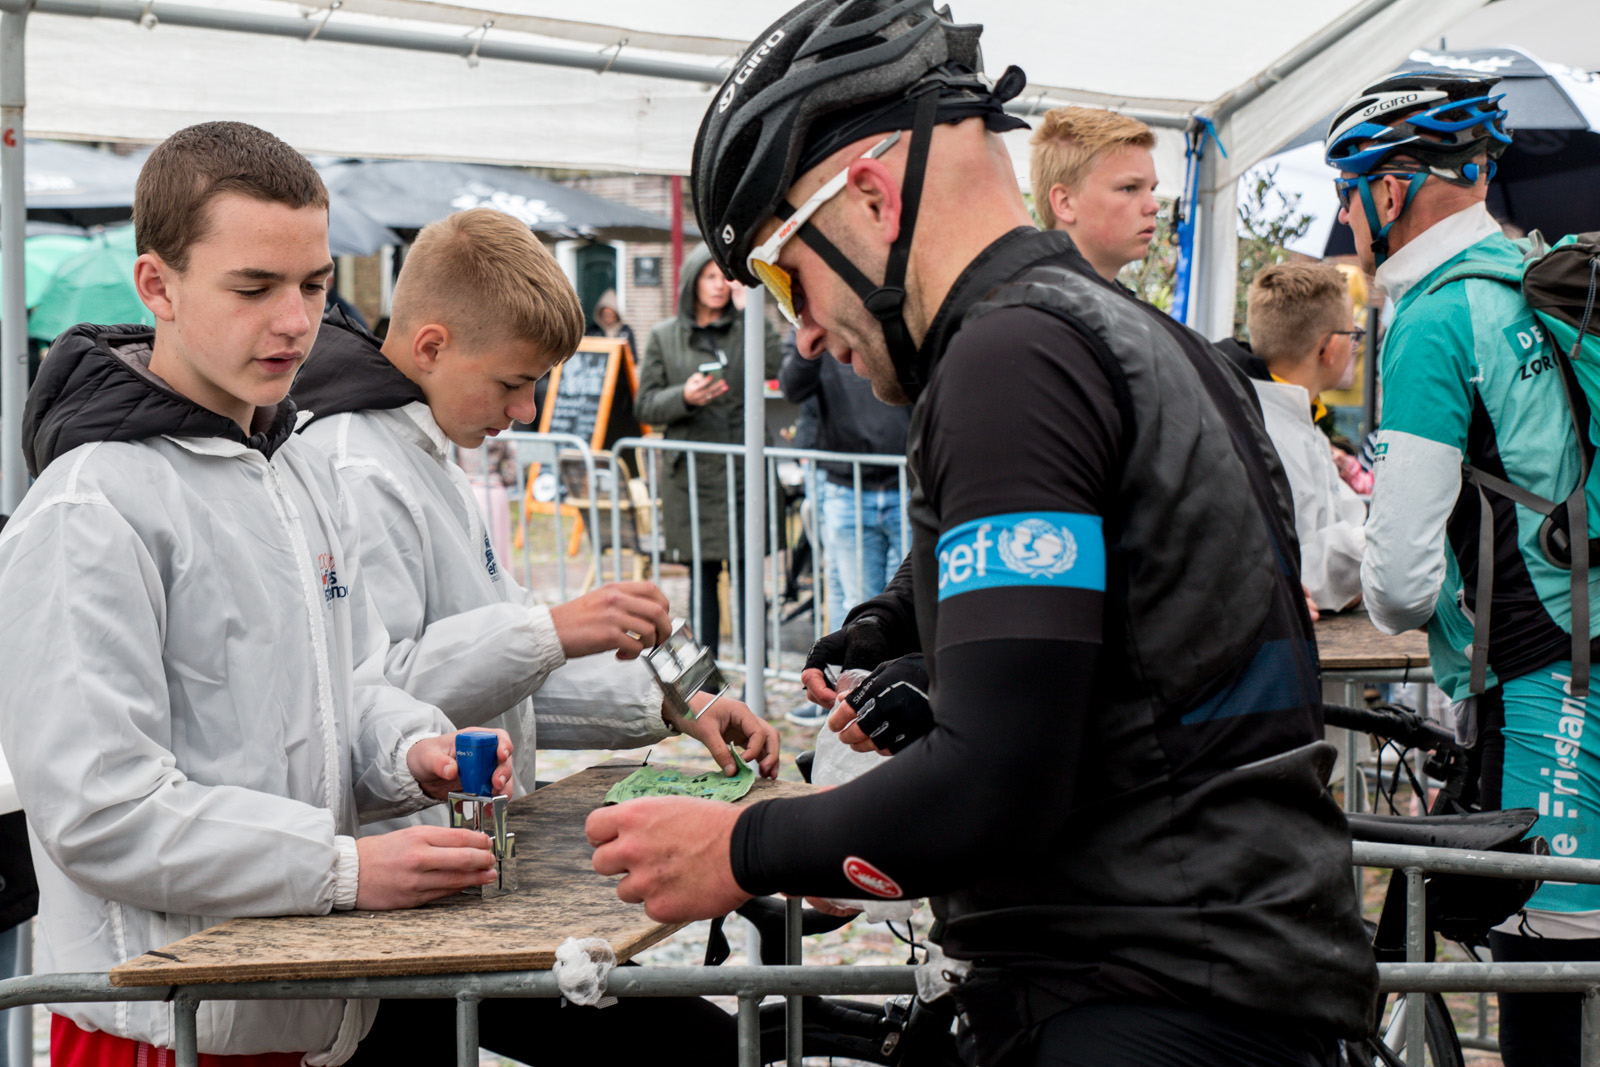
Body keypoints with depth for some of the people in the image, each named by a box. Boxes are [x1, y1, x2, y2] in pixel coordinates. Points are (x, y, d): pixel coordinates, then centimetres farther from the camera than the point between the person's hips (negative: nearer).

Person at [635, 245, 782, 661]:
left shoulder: (748, 328, 7)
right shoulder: (664, 337, 9)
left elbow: (774, 366, -12)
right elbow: (645, 406, 6)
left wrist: (750, 311, -11)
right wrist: (684, 397, -13)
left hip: (744, 470, -1)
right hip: (691, 472, 1)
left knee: (747, 576, -3)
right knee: (702, 576, 7)